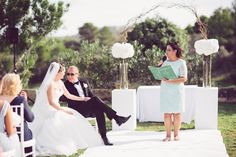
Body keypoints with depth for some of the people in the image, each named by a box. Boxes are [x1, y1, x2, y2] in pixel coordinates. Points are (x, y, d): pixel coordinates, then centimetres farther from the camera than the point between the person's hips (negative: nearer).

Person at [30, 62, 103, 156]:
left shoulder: (60, 83, 10)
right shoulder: (50, 84, -16)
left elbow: (69, 96, 21)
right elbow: (51, 102, -21)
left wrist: (83, 99, 21)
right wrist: (64, 110, -25)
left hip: (57, 108, 9)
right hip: (47, 110, -9)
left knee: (73, 118, -10)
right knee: (65, 119, -30)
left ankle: (72, 143, -12)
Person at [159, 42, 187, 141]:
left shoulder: (181, 62, -1)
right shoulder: (165, 62, 14)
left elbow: (184, 78, -10)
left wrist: (170, 81, -19)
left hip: (177, 90, -4)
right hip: (165, 91, 4)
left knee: (176, 113, -1)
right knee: (166, 113, 0)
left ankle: (176, 134, 6)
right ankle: (168, 135, 3)